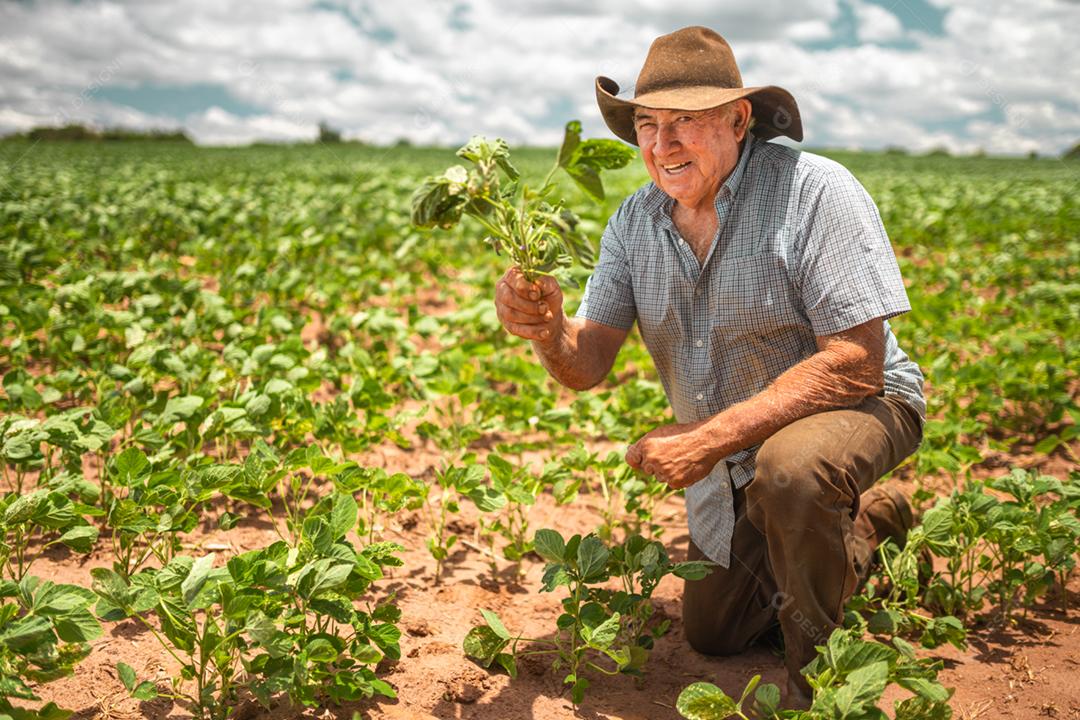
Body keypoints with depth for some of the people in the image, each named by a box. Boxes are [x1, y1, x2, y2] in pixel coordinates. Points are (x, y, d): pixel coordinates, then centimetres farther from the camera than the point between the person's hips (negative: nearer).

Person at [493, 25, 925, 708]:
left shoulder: (815, 192, -27)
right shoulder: (634, 224, -7)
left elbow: (855, 363, -31)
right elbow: (587, 365, -11)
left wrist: (711, 438, -35)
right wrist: (545, 330, -36)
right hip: (734, 451, 6)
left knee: (790, 468, -42)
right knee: (711, 632, 18)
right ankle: (867, 520, 36)